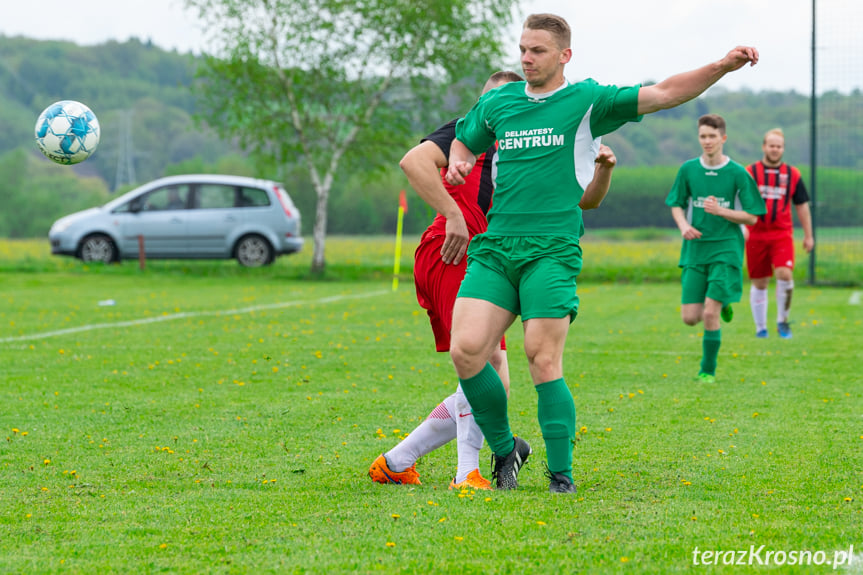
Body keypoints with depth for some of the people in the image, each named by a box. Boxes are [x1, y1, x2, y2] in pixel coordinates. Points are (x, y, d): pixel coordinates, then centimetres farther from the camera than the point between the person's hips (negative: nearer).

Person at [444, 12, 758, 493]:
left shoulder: (588, 101, 3)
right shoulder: (497, 103, 15)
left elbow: (663, 94, -4)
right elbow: (464, 143, 33)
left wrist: (722, 67, -17)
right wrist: (458, 166, 8)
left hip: (552, 251, -4)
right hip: (495, 248, 4)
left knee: (544, 361, -12)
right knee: (466, 350, -10)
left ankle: (561, 475, 0)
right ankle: (505, 449, 11)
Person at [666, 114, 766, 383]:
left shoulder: (737, 173, -5)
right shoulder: (688, 169, 3)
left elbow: (752, 217, -2)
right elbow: (676, 205, 14)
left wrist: (720, 211, -17)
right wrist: (684, 225, -7)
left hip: (726, 249, -3)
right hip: (695, 250, 3)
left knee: (710, 315, -12)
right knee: (690, 318, -2)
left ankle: (708, 370, 6)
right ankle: (721, 304, 32)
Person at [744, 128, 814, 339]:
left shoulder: (792, 175, 7)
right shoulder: (750, 172, 1)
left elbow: (802, 206, 13)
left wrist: (808, 235, 12)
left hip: (782, 234, 0)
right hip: (756, 234, 0)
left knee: (785, 274, -19)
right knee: (759, 283, 5)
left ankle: (782, 320, -2)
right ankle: (760, 327, 19)